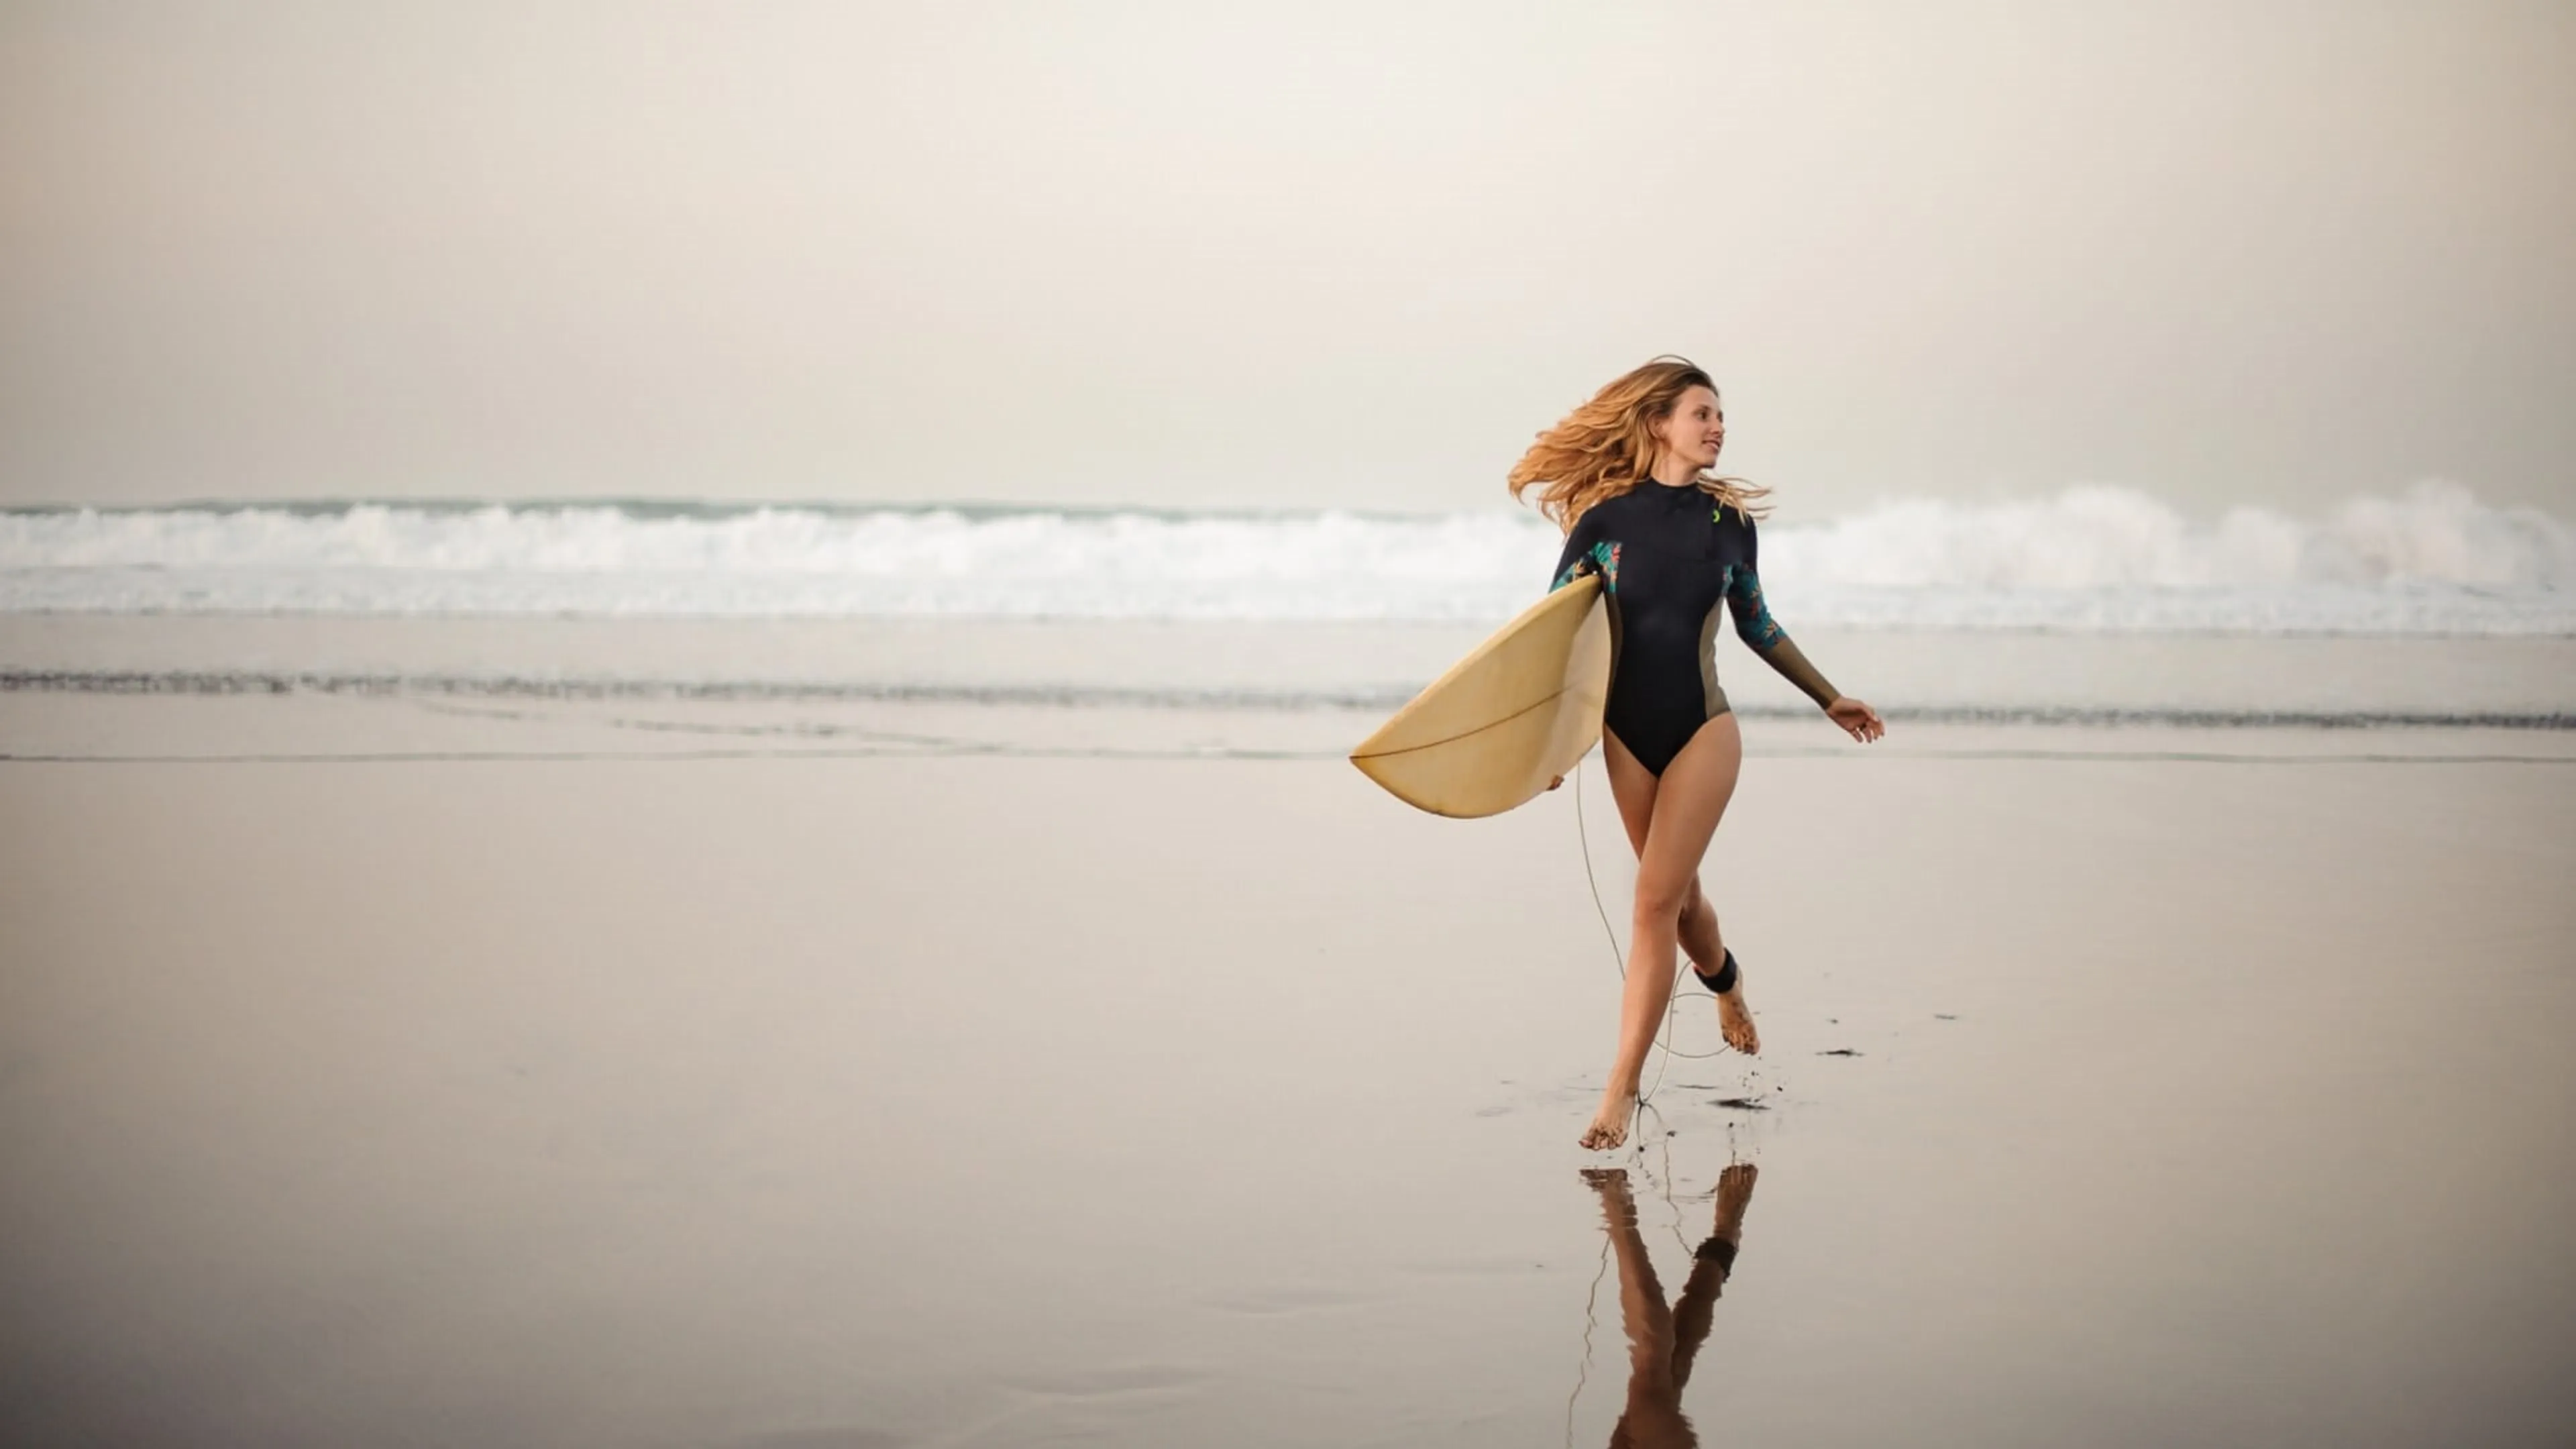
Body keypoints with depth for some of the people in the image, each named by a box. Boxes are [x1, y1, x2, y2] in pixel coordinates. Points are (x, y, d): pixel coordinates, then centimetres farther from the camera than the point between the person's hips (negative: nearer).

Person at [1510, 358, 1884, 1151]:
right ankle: (1726, 983, 50)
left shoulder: (1729, 521, 0)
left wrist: (1830, 699, 21)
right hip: (1627, 733, 1)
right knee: (1679, 893, 17)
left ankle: (1623, 1085, -7)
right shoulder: (1606, 519, -5)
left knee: (1656, 899, -11)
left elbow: (1758, 625, 15)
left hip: (1702, 732, -1)